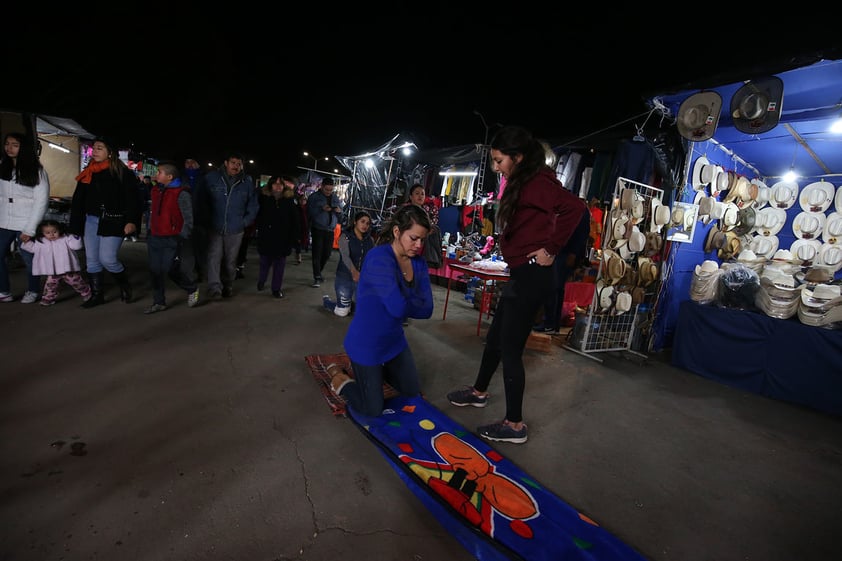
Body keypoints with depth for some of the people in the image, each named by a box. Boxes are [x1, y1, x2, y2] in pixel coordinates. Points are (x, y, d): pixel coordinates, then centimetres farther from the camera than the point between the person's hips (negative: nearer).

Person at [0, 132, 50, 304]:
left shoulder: (36, 171, -4)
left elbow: (41, 201, -7)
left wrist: (30, 228, -10)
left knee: (29, 259, 5)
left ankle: (33, 291, 22)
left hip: (25, 224, -4)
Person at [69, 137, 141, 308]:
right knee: (92, 260, 8)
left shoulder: (123, 173, -4)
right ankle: (97, 295, 18)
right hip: (91, 220, 6)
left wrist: (131, 221, -23)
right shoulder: (87, 173, 12)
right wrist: (75, 226, 10)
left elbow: (132, 199, -11)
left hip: (113, 222, -6)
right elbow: (78, 201, 14)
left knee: (107, 258, -11)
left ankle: (124, 284, 16)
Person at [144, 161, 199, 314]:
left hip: (172, 240, -7)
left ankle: (192, 289, 19)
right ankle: (159, 302, 17)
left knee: (172, 270, -7)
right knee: (155, 271, 7)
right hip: (155, 238, 7)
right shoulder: (155, 191, 12)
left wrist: (182, 239, -13)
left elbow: (188, 220, -11)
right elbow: (152, 213, 21)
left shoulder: (181, 194, -10)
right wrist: (149, 234, 19)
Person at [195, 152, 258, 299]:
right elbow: (201, 200, 5)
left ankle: (228, 286, 25)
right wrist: (206, 219, 0)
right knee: (214, 257, -10)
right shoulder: (210, 178, -2)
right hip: (214, 227, -1)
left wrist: (245, 221, 3)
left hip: (235, 229, 1)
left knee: (230, 260, 11)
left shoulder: (247, 183, 2)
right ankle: (214, 287, -9)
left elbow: (253, 205, 11)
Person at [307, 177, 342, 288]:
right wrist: (321, 209, -22)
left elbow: (341, 213, 17)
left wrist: (339, 211, -6)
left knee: (327, 253, 9)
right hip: (318, 229, -4)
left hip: (330, 230, 5)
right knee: (317, 253, -6)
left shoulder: (335, 197, 13)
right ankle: (317, 278, -1)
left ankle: (318, 272, 31)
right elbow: (309, 211, -9)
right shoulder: (314, 196, 0)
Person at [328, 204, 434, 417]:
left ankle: (378, 369, 43)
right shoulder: (379, 258, -29)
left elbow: (427, 309, -11)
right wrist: (415, 303, -15)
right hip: (366, 344, -7)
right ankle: (338, 376, 29)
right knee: (373, 410, 8)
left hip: (394, 339, 8)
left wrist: (404, 303, -26)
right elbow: (397, 307, -36)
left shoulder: (418, 263, -6)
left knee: (413, 392, 23)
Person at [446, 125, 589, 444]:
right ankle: (479, 392, 41)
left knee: (510, 348, -1)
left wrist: (551, 249, -21)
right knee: (495, 337, 21)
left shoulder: (536, 183, -15)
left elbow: (575, 206, -28)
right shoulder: (522, 183, 15)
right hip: (521, 274, 10)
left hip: (531, 276, -10)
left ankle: (514, 425, 16)